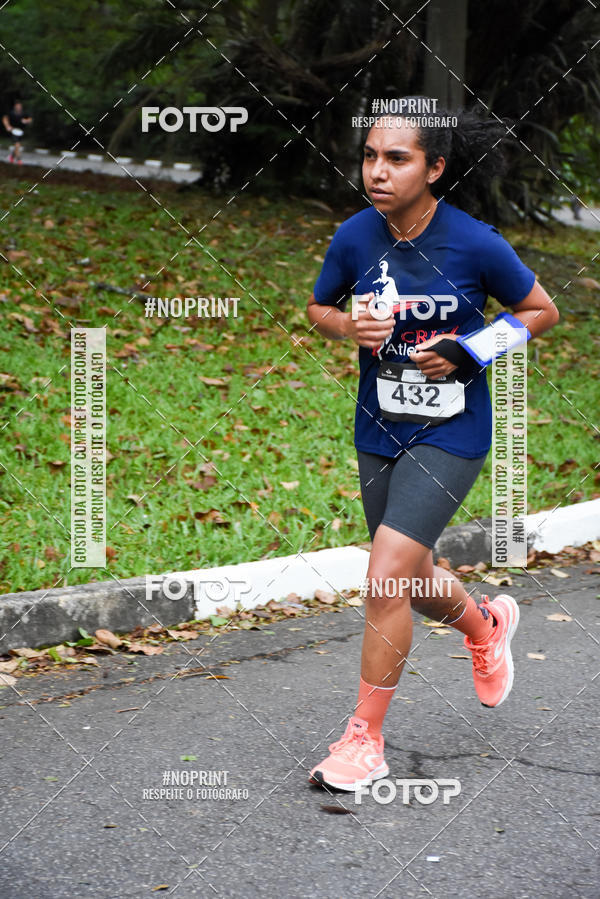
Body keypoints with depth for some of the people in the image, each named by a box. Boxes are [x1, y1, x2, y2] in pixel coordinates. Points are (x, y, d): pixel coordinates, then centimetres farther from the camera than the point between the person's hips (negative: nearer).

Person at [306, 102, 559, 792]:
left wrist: (468, 352, -15)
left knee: (389, 575, -15)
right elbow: (318, 308, 11)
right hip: (378, 431, 5)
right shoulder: (355, 237, -7)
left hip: (450, 432, -5)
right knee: (412, 581, 18)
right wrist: (349, 326, -12)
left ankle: (365, 740, -1)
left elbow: (541, 310, -1)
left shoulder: (475, 245, -16)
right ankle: (487, 626, 53)